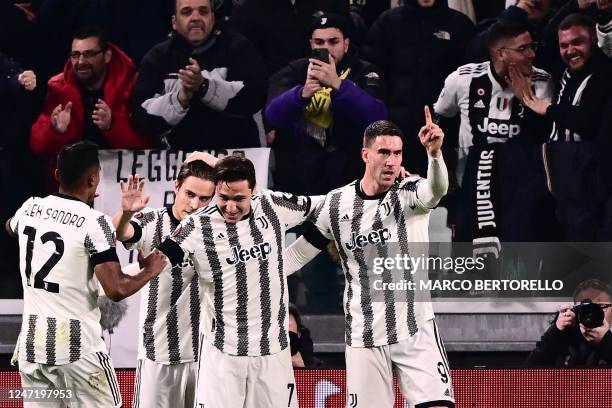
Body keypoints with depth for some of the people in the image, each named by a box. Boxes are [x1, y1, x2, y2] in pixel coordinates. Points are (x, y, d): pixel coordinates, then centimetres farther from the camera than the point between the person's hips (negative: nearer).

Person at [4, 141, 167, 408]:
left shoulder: (30, 209, 5)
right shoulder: (94, 222, -13)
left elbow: (10, 227, 33)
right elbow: (116, 290, -18)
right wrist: (149, 272, 2)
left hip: (31, 345, 5)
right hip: (77, 349, -5)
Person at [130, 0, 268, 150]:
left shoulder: (238, 47, 3)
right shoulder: (157, 57, 6)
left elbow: (255, 96, -12)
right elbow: (142, 116, -4)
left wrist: (204, 86, -21)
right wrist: (180, 98, -18)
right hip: (181, 156, 0)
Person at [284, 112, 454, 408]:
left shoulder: (409, 193, -6)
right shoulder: (336, 204, 2)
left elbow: (436, 190, -30)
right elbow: (300, 252, 13)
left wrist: (434, 152, -50)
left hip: (414, 329, -2)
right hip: (363, 336, 2)